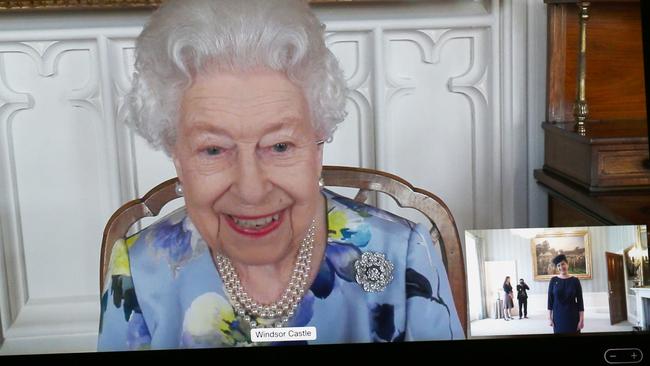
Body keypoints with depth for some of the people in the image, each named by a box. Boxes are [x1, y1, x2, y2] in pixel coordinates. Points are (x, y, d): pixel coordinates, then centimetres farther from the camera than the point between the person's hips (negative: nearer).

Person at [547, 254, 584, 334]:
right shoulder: (553, 280, 1)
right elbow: (550, 300, 3)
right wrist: (550, 317, -2)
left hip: (572, 316, -1)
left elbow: (580, 301, -2)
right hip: (558, 316, 1)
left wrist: (581, 319, -7)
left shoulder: (575, 280, -1)